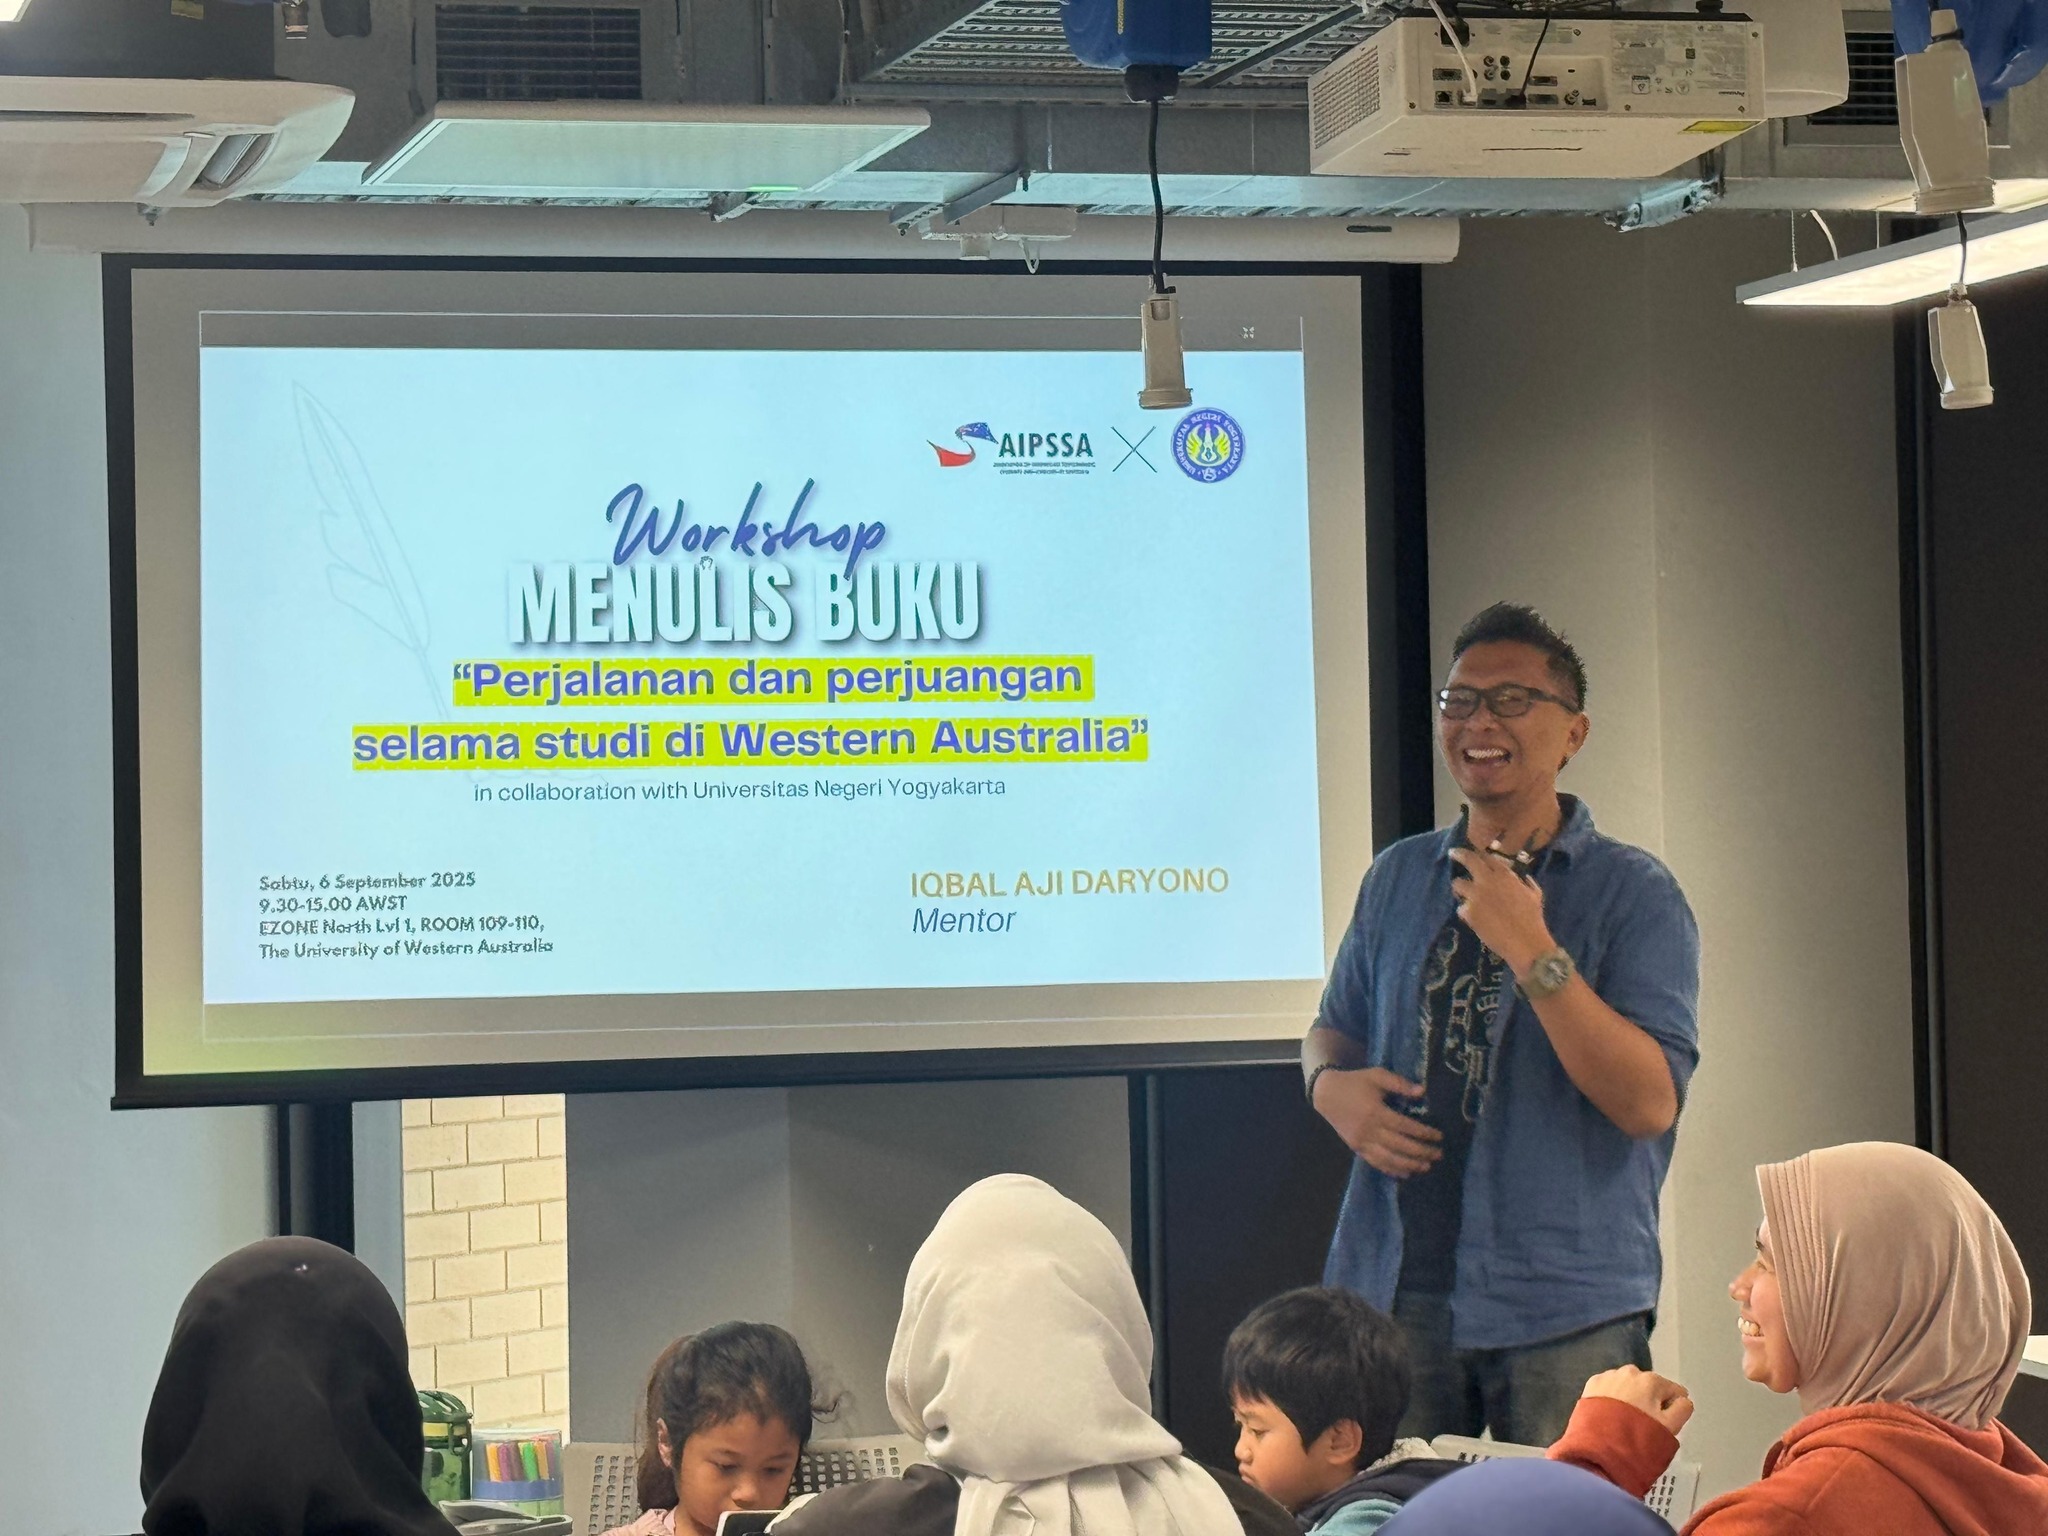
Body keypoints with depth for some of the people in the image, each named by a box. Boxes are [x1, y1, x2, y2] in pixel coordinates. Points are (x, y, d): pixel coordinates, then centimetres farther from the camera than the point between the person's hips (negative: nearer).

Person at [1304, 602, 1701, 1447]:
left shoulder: (1633, 893, -3)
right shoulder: (1398, 878, 14)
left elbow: (1649, 1103, -13)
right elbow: (1334, 1026, 25)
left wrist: (1531, 951, -19)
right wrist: (1332, 1085, 1)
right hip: (1393, 1291, 4)